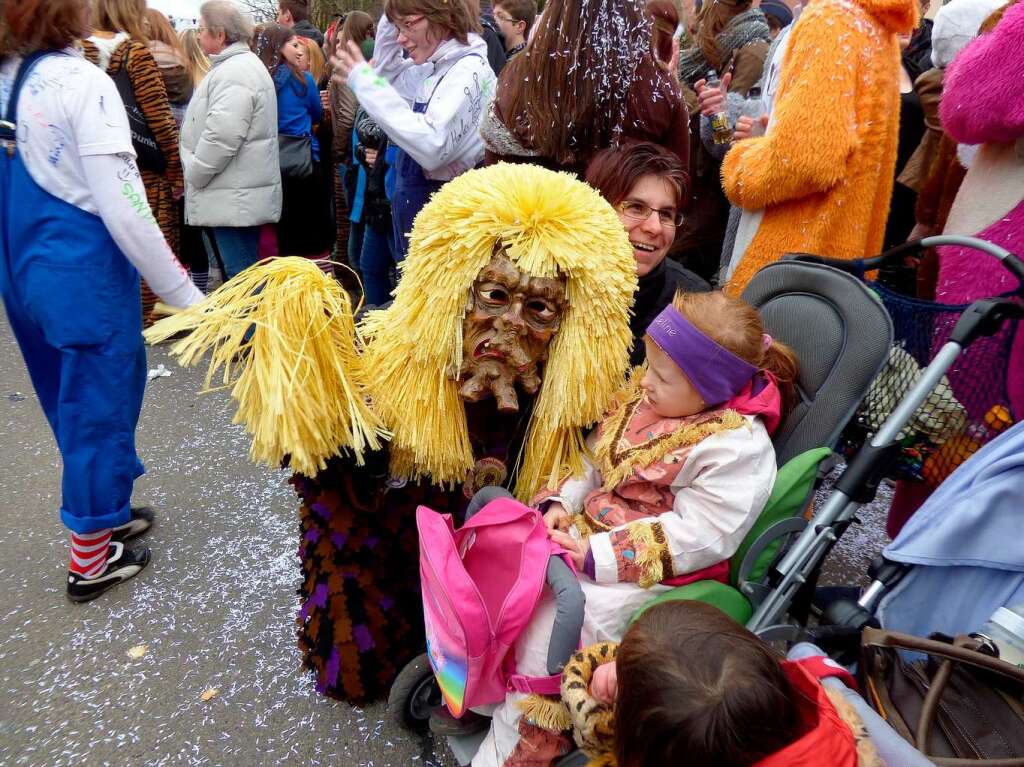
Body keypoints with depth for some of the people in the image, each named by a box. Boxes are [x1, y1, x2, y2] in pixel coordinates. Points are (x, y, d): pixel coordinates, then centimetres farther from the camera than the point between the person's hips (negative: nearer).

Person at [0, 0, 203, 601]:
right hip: (86, 277, -7)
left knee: (75, 403, 21)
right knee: (99, 407, 6)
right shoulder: (81, 82, -16)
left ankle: (106, 509, 39)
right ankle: (91, 558, 21)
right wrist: (187, 297, -17)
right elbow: (125, 210, -22)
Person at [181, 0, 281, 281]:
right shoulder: (237, 65, 20)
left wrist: (192, 175, -12)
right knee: (235, 273, 16)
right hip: (235, 197, 11)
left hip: (234, 200, -11)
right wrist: (193, 175, 19)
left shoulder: (235, 72, -16)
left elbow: (221, 136, -25)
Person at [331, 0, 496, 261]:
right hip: (413, 208, 9)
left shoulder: (470, 69, -17)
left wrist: (367, 83, -22)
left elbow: (433, 147, -30)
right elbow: (388, 75, 28)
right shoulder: (429, 69, 8)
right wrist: (391, 22, 9)